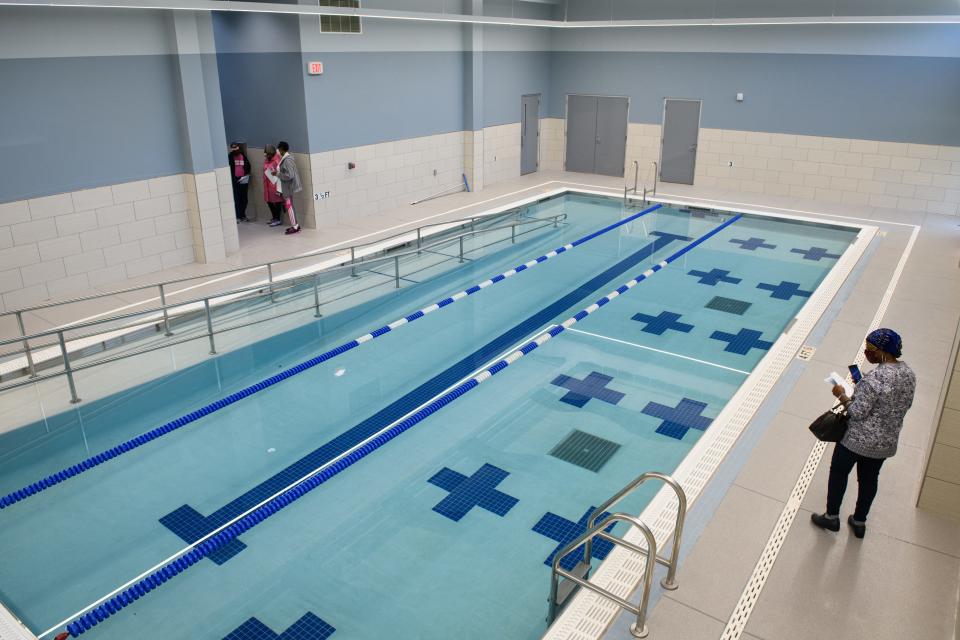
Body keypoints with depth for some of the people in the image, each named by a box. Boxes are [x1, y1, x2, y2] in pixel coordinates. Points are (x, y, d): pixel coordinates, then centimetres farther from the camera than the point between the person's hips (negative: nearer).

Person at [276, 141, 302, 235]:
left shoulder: (287, 160, -20)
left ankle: (295, 227, 1)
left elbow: (289, 175, -25)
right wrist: (278, 172, 9)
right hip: (286, 187, 10)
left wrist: (277, 174, -19)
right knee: (288, 205, 14)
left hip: (289, 187, -10)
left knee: (289, 206, -4)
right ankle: (295, 225, 20)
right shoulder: (285, 158, 10)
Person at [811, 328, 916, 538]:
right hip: (886, 442, 7)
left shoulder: (875, 378, -30)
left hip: (858, 440, -7)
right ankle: (859, 522, 38)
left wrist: (842, 395, -11)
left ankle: (831, 517, 30)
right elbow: (905, 404, 10)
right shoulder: (909, 374, -4)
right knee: (869, 479, 23)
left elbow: (858, 412, -26)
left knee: (838, 473, 15)